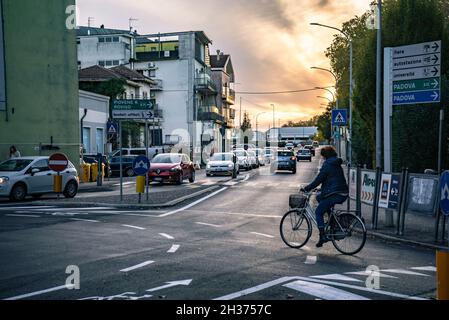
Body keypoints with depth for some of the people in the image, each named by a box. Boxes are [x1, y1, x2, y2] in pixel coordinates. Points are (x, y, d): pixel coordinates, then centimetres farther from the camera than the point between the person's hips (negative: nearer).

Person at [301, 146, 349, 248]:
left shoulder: (327, 165, -9)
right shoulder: (337, 164, 19)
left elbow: (318, 180, -11)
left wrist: (306, 188, 0)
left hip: (334, 194, -9)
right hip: (343, 194, 9)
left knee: (318, 212, 2)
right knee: (319, 197, 25)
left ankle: (322, 236, -6)